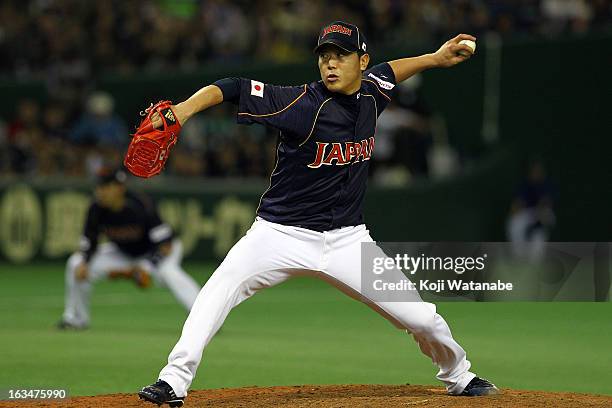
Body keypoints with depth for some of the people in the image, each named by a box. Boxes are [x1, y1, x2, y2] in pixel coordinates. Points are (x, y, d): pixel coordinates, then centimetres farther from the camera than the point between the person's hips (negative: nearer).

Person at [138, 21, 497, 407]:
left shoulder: (370, 94, 1)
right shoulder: (304, 103, -17)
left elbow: (386, 72, 26)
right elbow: (236, 89, -24)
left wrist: (435, 58, 23)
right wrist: (185, 109, -38)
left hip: (348, 240, 4)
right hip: (282, 234, -4)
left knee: (422, 318, 1)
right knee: (222, 285, -29)